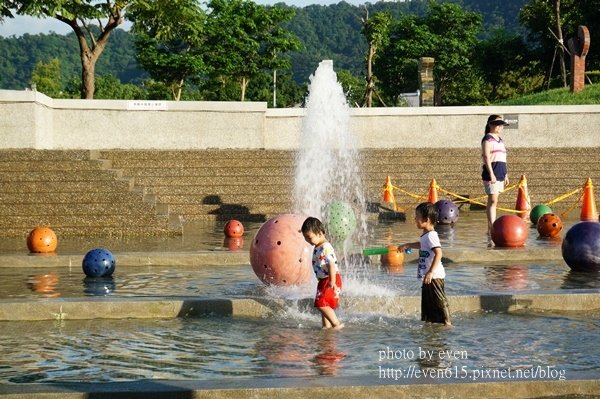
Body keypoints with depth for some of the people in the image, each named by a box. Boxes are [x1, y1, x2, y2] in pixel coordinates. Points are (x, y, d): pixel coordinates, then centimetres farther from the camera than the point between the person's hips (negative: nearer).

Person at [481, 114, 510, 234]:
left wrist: (506, 175, 22)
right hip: (491, 173, -9)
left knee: (493, 201, 9)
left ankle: (490, 228, 10)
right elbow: (486, 157, -15)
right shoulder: (488, 138, -6)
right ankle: (492, 228, -17)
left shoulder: (500, 139, 21)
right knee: (493, 201, -13)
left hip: (500, 174, 9)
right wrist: (491, 173, -21)